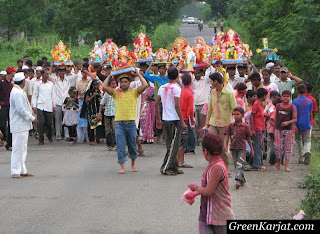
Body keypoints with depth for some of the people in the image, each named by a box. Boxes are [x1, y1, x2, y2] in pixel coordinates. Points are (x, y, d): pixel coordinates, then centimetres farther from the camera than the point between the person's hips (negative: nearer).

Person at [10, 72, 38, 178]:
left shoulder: (19, 92, 16)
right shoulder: (17, 93, -18)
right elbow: (21, 110, -22)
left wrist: (31, 117, 16)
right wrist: (32, 118, -15)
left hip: (23, 125, 11)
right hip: (19, 125, -11)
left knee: (23, 148, 14)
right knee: (18, 148, -8)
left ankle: (22, 170, 20)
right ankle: (15, 171, -7)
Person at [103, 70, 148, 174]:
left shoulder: (134, 92, 7)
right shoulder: (116, 92, 7)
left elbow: (145, 85, -5)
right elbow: (104, 86, -3)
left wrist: (138, 74, 4)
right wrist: (110, 75, 6)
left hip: (131, 123, 0)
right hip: (119, 123, 0)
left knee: (132, 145, 11)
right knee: (120, 146, -3)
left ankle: (133, 164, 30)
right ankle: (122, 167, 0)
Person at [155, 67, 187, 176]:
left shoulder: (162, 88, 8)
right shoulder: (176, 88, -11)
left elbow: (156, 104, 11)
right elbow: (177, 106, -17)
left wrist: (158, 119, 20)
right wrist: (182, 122, -12)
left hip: (165, 120, 7)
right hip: (174, 120, -7)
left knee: (170, 145, 13)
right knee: (174, 146, 0)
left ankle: (174, 167, 17)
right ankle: (165, 168, -4)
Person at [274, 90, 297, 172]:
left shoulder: (292, 107, -2)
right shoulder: (278, 106, 5)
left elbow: (295, 119, -6)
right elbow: (276, 118, 11)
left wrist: (288, 122, -24)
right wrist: (274, 129, 11)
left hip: (288, 130, -1)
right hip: (278, 129, 1)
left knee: (288, 148, 0)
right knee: (278, 147, -3)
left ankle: (286, 166, 3)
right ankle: (278, 162, 22)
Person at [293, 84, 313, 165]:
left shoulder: (295, 101, -8)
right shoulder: (309, 101, 0)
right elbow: (310, 114, 11)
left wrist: (294, 125, -18)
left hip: (298, 125, -1)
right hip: (307, 125, 1)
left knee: (298, 140, 15)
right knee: (307, 140, 3)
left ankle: (301, 158, 16)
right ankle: (307, 152, -28)